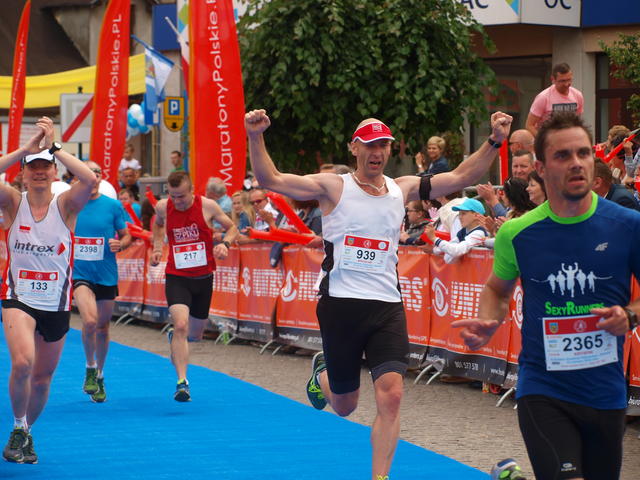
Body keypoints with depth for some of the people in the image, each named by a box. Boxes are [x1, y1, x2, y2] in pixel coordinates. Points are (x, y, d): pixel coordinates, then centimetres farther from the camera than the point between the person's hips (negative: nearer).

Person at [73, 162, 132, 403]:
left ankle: (99, 375, 32)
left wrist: (119, 244, -15)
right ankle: (90, 368, 0)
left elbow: (126, 236, 6)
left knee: (103, 327, 12)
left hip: (106, 275, 2)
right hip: (79, 273, -2)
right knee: (90, 321, -23)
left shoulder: (113, 206, -1)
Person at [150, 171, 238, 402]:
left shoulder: (207, 206, -11)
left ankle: (175, 337, 53)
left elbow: (232, 227, 3)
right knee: (180, 325, -23)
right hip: (176, 277, -1)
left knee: (195, 333, 15)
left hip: (203, 277, 1)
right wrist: (157, 247, 5)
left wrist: (225, 243, -18)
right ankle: (182, 382, -21)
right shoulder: (163, 207, -6)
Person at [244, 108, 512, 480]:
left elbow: (460, 177, 9)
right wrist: (256, 138, -22)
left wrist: (494, 142, -2)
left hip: (387, 307, 2)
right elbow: (270, 180, -8)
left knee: (392, 395, -15)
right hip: (341, 305, -2)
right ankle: (322, 375, 47)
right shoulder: (334, 187, -2)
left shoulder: (402, 190, 9)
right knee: (344, 405, 11)